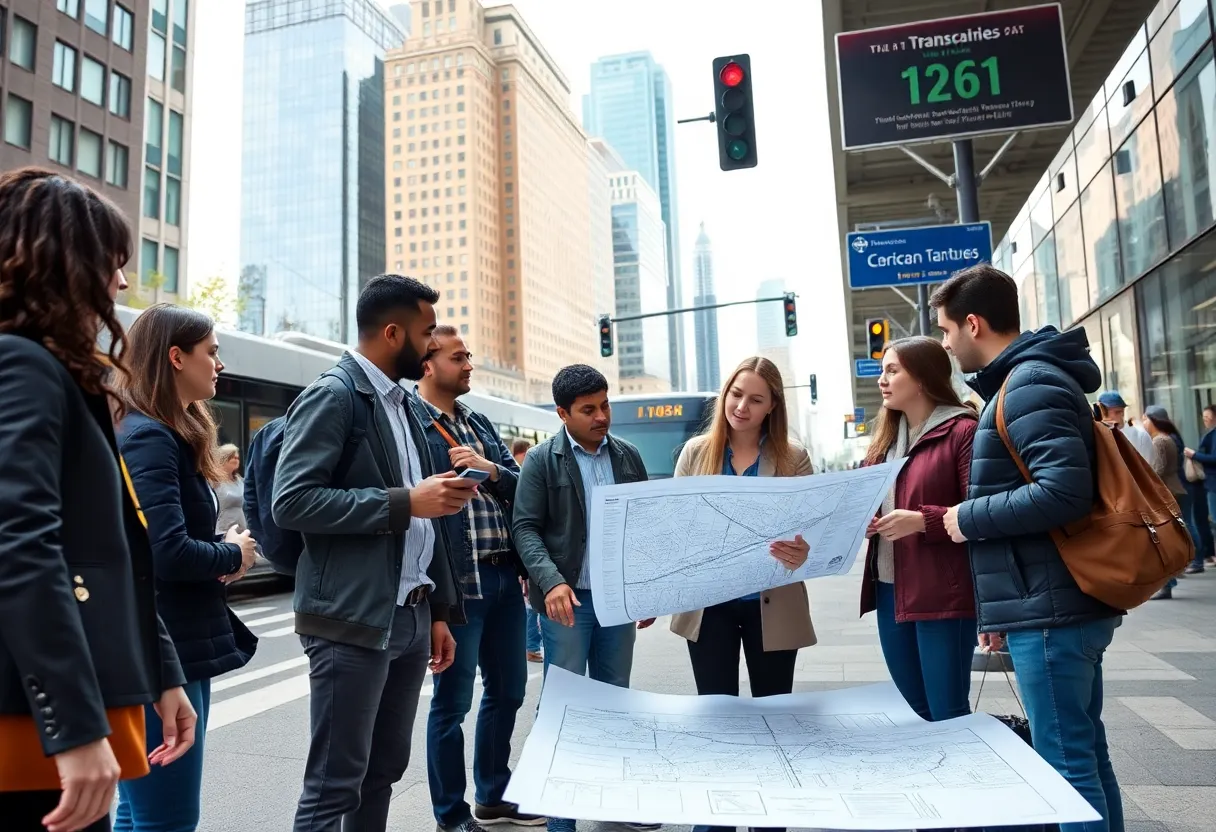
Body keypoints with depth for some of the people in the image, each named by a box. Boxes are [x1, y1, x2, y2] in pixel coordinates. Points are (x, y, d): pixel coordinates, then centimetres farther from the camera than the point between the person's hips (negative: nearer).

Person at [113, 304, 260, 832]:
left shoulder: (166, 435, 15)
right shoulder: (149, 437, -16)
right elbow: (167, 552, -27)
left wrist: (220, 560, -2)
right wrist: (233, 556, -9)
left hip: (176, 646, 10)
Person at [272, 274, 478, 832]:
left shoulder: (404, 404, 15)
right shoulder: (332, 395, -9)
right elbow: (291, 502, -20)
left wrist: (439, 611, 16)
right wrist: (402, 502, -22)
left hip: (409, 622, 8)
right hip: (352, 622, -8)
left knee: (383, 772, 16)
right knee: (334, 785, 1)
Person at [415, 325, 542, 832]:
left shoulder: (480, 423, 15)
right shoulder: (410, 421, -8)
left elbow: (520, 483, 12)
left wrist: (488, 468, -8)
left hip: (505, 575, 8)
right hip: (457, 580, -7)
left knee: (507, 690, 17)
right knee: (453, 701, 6)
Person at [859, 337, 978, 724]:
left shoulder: (963, 431, -8)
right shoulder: (886, 438, 15)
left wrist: (922, 520, -23)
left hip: (944, 595, -7)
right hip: (889, 591, 8)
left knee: (947, 713, 2)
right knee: (917, 709, 16)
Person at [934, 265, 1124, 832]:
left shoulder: (1029, 383, -15)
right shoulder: (1030, 380, 16)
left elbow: (1063, 491, -28)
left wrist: (968, 517, -13)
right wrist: (1005, 609, 21)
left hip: (1050, 611, -10)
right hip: (1065, 606, 10)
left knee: (1066, 764, 0)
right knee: (1086, 753, 17)